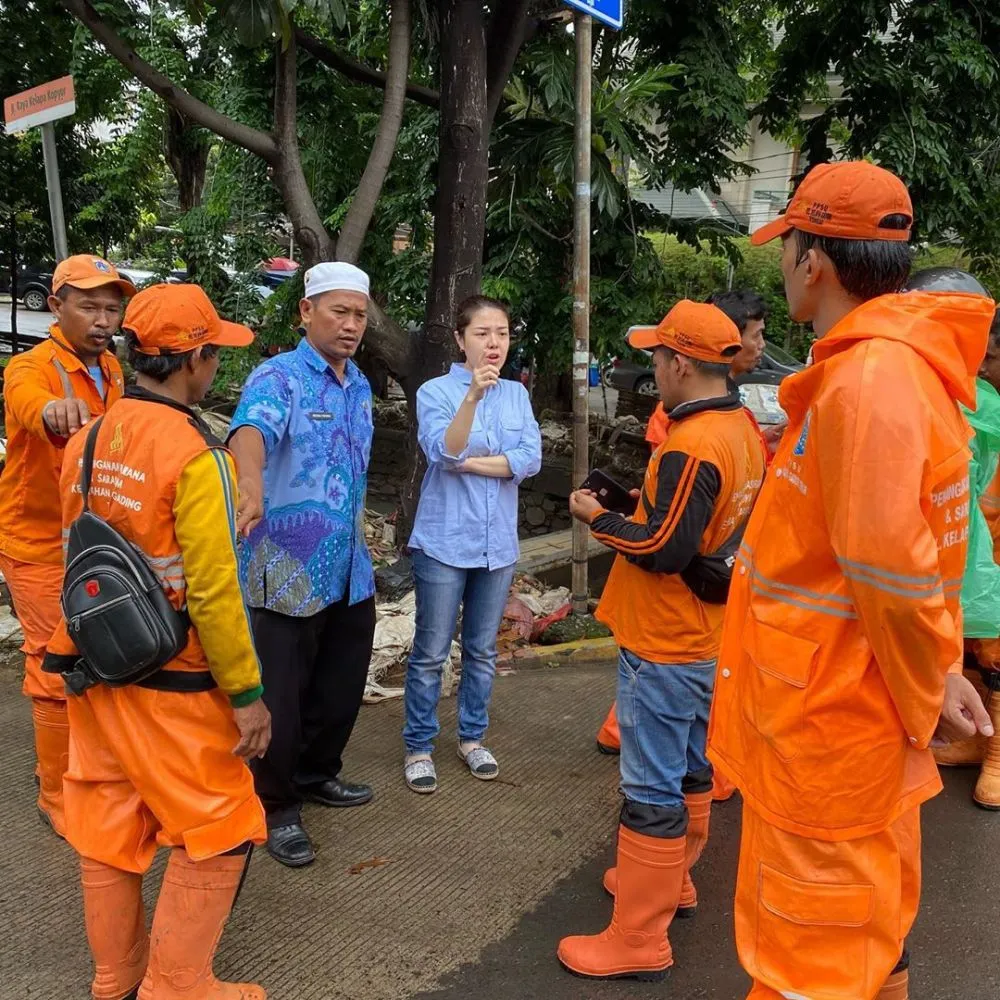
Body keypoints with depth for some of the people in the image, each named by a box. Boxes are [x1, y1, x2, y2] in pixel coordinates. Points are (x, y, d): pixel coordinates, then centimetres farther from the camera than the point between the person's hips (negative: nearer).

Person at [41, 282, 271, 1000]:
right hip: (172, 684, -8)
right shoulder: (195, 455, -19)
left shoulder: (87, 441, 4)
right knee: (219, 834, 8)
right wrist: (247, 694, -13)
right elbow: (213, 591, -20)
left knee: (108, 830, 17)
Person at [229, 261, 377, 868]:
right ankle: (279, 807, 22)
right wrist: (252, 483, -57)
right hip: (289, 572, -7)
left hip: (351, 572, 7)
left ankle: (317, 774, 39)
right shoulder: (278, 377, -14)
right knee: (282, 696, 4)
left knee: (343, 687, 18)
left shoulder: (360, 386, 11)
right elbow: (253, 428, -36)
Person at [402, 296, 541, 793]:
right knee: (431, 653, 4)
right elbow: (443, 452, -24)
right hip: (444, 542, -4)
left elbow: (530, 459, -8)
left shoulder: (517, 395, 5)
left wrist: (468, 462, -14)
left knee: (482, 650, 15)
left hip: (497, 543, 4)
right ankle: (418, 746, 18)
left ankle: (472, 736, 31)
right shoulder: (435, 392, -7)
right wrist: (472, 395, -36)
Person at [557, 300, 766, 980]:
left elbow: (662, 550, -24)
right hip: (711, 637, 10)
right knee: (691, 767, 22)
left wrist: (599, 519, -10)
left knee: (652, 789, -1)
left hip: (664, 646, -10)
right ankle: (673, 883, 39)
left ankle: (638, 941, 9)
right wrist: (633, 511, 9)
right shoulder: (743, 429, 5)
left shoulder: (691, 447, -24)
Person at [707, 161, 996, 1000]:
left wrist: (925, 696, -11)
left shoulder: (869, 378, -25)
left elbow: (891, 571, -25)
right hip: (856, 718, 9)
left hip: (829, 730, -9)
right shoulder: (899, 363, 8)